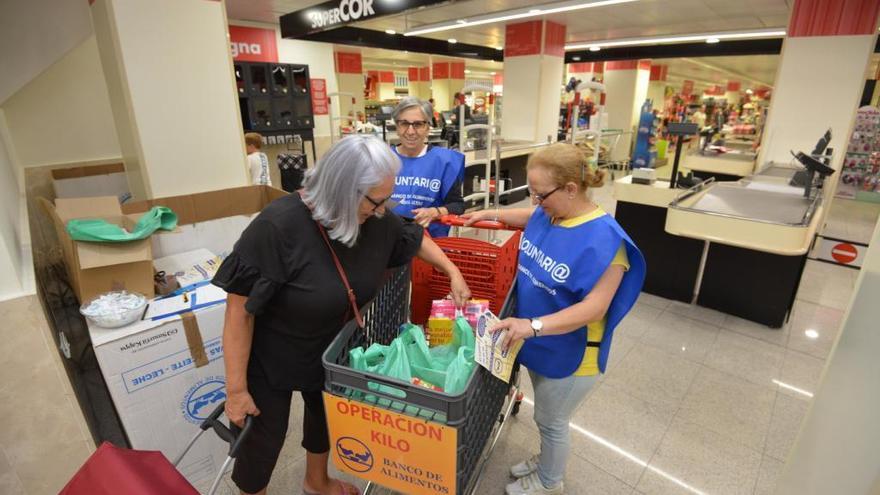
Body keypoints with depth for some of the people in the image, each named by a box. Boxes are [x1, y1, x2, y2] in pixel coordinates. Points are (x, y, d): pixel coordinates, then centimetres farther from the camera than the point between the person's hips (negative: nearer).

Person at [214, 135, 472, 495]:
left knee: (326, 415, 26)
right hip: (271, 359, -6)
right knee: (263, 441, 12)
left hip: (331, 350, 6)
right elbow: (240, 312, -27)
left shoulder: (375, 220, -17)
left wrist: (453, 272, -1)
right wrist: (237, 390, -21)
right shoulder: (278, 226, -34)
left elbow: (414, 239, 5)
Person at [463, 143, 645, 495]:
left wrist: (533, 325, -39)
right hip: (539, 343, 7)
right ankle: (546, 461, 55)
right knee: (545, 414, 28)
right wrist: (492, 214, 10)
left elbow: (594, 308, -31)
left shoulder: (604, 240, -30)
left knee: (551, 420, 17)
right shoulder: (546, 213, -8)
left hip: (569, 353, -7)